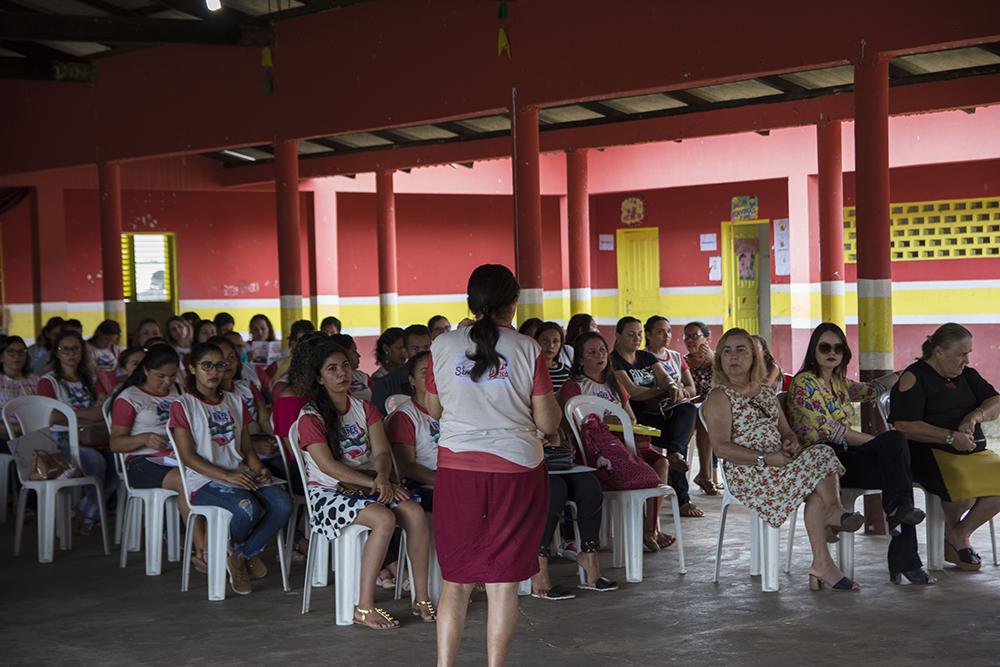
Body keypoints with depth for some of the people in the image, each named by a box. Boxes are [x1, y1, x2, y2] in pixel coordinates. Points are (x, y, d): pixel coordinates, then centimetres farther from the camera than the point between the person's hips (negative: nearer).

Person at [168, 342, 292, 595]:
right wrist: (227, 476, -18)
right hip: (205, 479, -5)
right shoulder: (183, 406, 2)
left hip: (241, 474, 5)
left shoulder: (234, 402, 20)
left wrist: (259, 469, -5)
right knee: (248, 508, -34)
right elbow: (188, 456, -7)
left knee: (283, 503, -24)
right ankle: (232, 552, -1)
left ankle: (247, 552, 0)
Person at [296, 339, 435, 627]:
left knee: (415, 513, -23)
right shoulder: (310, 417, -4)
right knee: (384, 519, -33)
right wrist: (373, 484, -21)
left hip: (369, 485, 5)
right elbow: (327, 465, -15)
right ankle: (364, 608, -29)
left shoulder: (364, 408, 13)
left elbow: (381, 452, 2)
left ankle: (421, 598, -16)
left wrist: (382, 478, -22)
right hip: (329, 492, -5)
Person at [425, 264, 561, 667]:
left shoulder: (443, 345, 1)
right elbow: (548, 423, -1)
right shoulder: (527, 350, -3)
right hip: (516, 470, -1)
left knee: (456, 580, 9)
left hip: (457, 469, 2)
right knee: (503, 581, 5)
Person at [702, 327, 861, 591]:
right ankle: (834, 510, 3)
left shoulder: (766, 393, 22)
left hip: (777, 465, 7)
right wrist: (765, 459, -22)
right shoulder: (719, 398, -2)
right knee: (820, 461, -24)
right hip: (745, 473, -7)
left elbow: (786, 430, 22)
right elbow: (721, 447, -13)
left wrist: (791, 441, -5)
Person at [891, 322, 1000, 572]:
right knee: (966, 487, -35)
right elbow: (904, 426, -15)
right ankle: (951, 529, 0)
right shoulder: (914, 378, -4)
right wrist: (950, 437, -20)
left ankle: (960, 534, 1)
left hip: (974, 452, 8)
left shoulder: (966, 375, 19)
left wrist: (975, 416, -10)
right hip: (931, 454, -7)